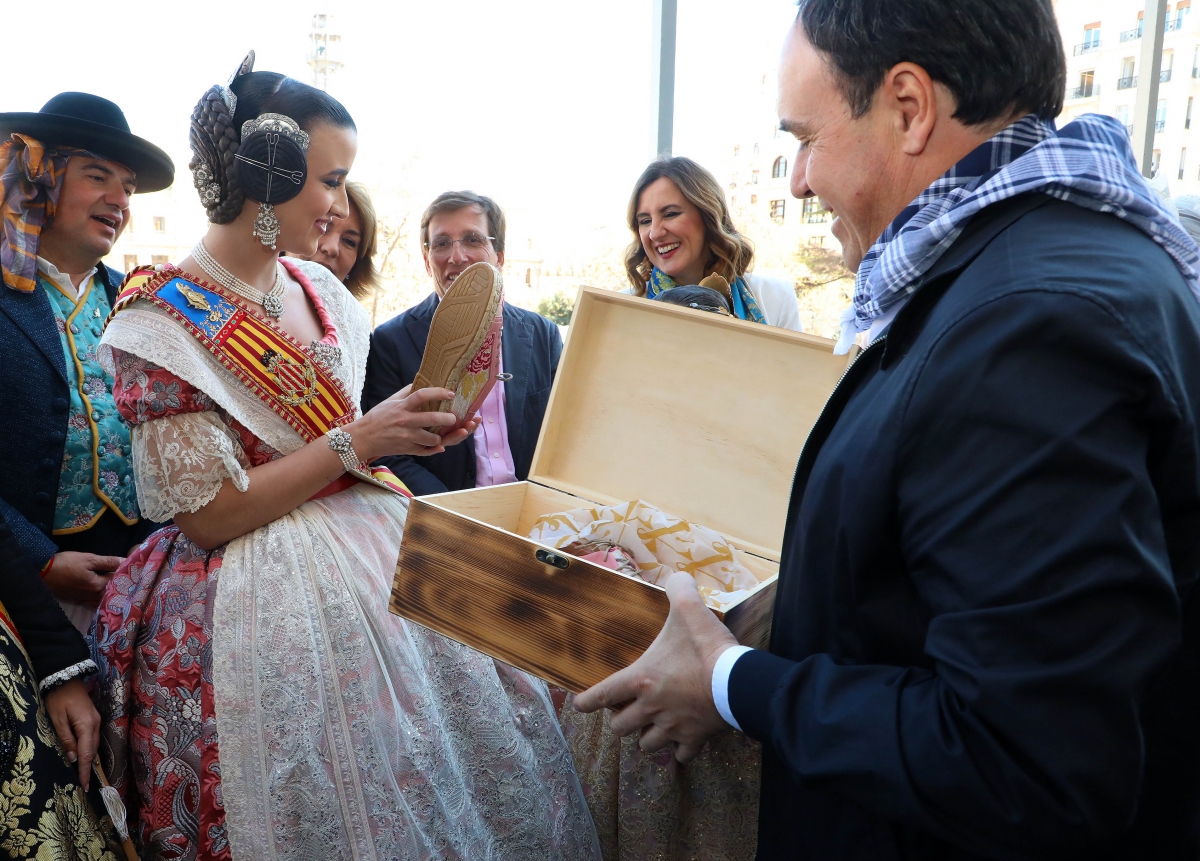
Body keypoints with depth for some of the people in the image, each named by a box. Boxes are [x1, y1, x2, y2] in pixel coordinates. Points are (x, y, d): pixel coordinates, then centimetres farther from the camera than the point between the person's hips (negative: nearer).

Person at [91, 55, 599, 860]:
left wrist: (407, 429, -2)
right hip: (266, 605, -6)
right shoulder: (164, 320, -13)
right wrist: (356, 443, -19)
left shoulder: (317, 288, 6)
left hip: (370, 550, 7)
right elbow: (206, 515, -16)